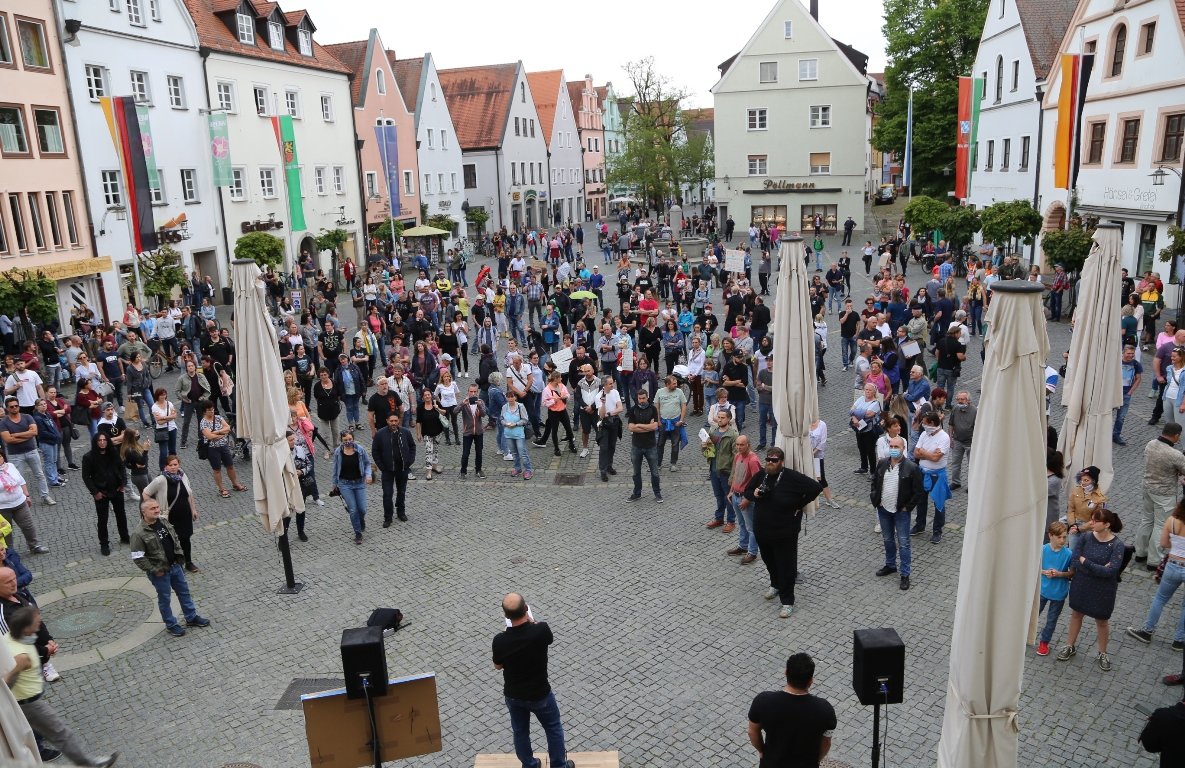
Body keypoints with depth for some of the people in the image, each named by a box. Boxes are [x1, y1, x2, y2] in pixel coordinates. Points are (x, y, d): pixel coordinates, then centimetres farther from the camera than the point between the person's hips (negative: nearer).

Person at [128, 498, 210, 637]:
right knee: (165, 598, 10)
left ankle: (191, 617, 33)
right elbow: (137, 558, -20)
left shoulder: (165, 523, 0)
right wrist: (154, 570, -18)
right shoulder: (139, 534, -22)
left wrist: (179, 556, 6)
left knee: (184, 591, 17)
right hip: (160, 572, -7)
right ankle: (171, 625, 26)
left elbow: (176, 540, 15)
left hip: (175, 566, 7)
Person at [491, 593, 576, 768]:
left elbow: (498, 666, -3)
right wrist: (531, 621, 10)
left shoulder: (500, 640, -24)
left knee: (520, 732, 25)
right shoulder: (541, 630, -28)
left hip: (513, 695, 1)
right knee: (553, 728, 23)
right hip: (540, 694, -1)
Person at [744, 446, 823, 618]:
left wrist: (800, 505, -14)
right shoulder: (761, 475, -1)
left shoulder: (792, 478, -19)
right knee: (769, 561, 24)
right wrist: (754, 494, -12)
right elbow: (747, 491, 12)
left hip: (785, 532, -6)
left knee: (786, 565, 3)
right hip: (761, 530, 6)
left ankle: (787, 601, 15)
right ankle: (775, 585, 50)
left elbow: (816, 487, -20)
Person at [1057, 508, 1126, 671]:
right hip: (1081, 585, 3)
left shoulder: (1117, 545, -20)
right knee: (1076, 614, 19)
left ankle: (1102, 654, 38)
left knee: (1102, 621, 16)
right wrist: (1098, 568, -23)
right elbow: (1074, 562, -16)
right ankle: (1070, 647, 39)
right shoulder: (1085, 537, -12)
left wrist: (1085, 562, -24)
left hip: (1103, 590, -3)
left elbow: (1110, 571, -27)